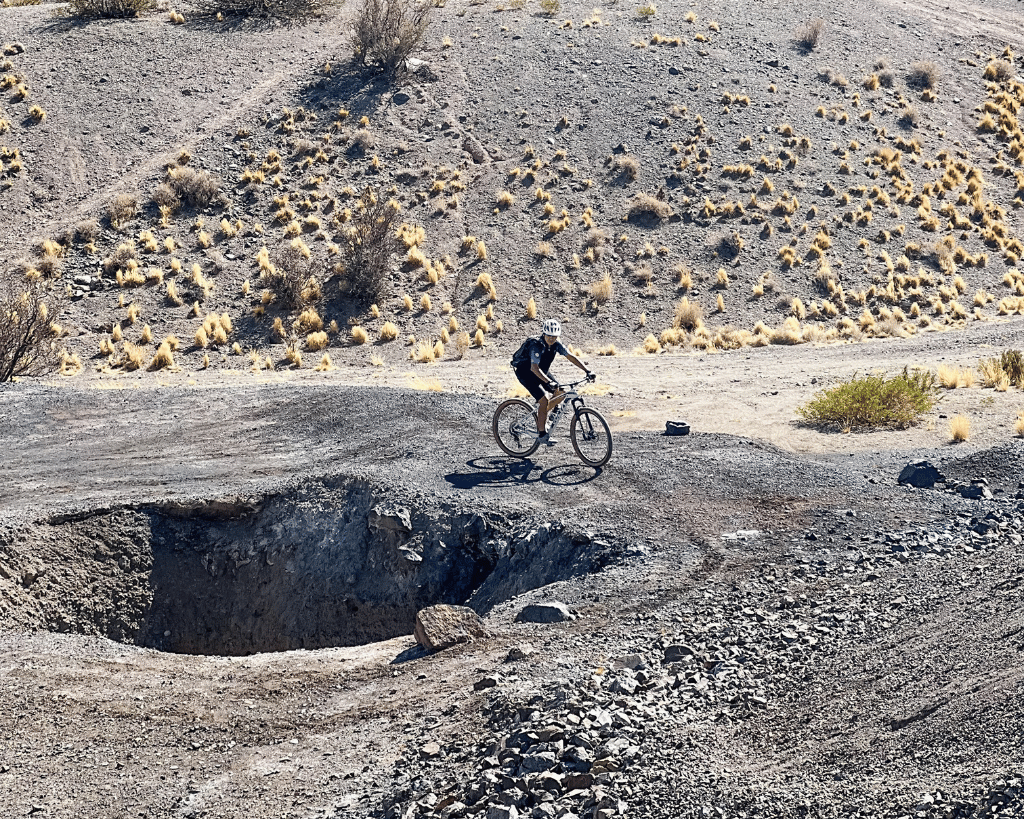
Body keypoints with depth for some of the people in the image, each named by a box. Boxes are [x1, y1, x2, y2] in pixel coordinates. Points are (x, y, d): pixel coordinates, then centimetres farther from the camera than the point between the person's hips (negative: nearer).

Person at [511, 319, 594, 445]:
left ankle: (541, 414, 16)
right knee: (544, 399, -22)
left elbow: (571, 357, -11)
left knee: (561, 393, -1)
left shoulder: (556, 345, -10)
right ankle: (542, 434, -17)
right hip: (525, 373, -8)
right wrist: (549, 382, -53)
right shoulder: (537, 346, -30)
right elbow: (534, 368, -41)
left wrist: (587, 371, -21)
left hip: (541, 373, 8)